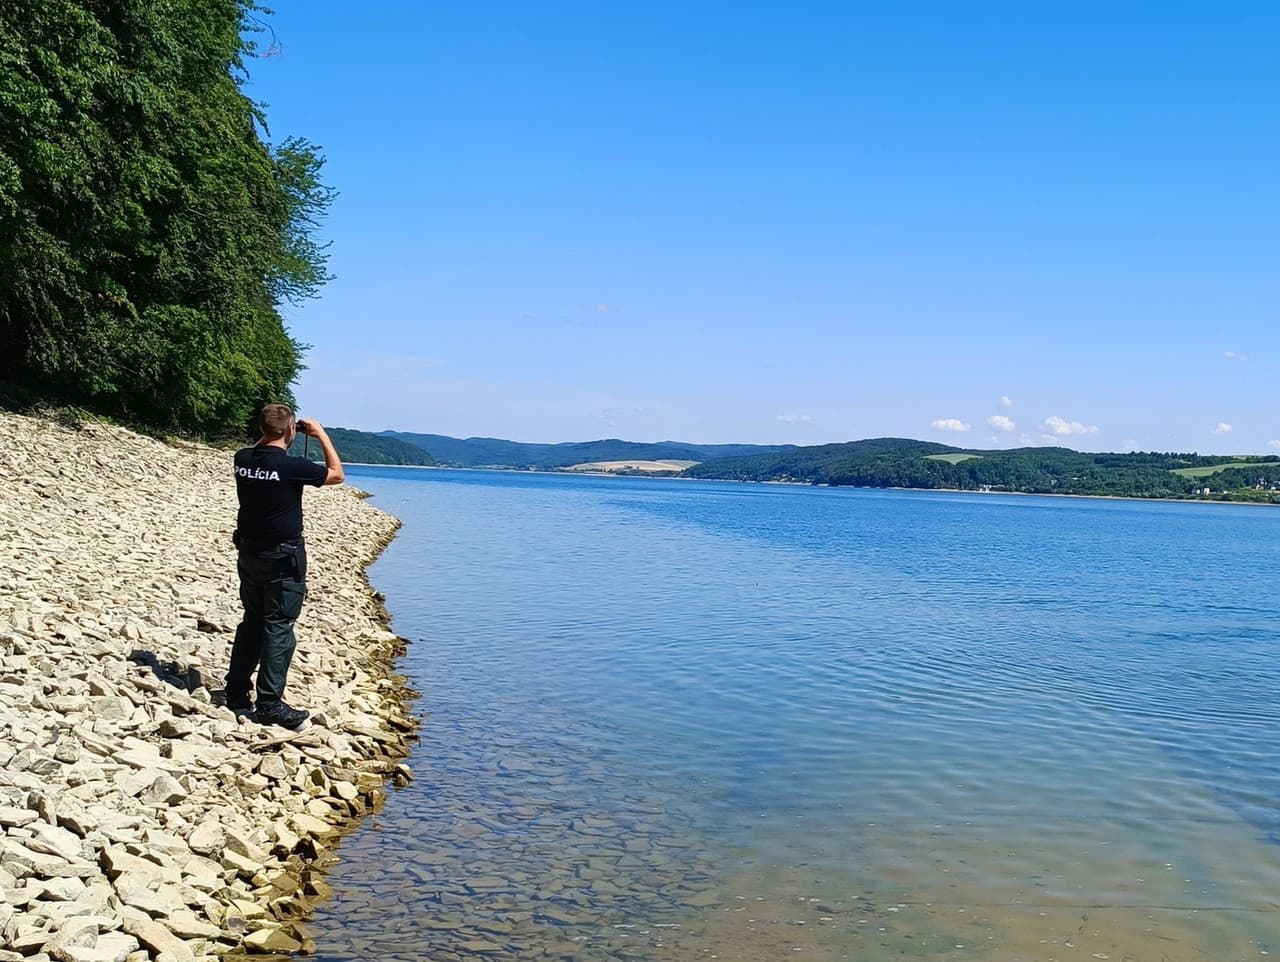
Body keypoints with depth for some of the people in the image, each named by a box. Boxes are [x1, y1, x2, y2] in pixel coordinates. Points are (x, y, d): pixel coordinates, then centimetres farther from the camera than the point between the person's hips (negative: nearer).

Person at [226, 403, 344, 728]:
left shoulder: (243, 459, -1)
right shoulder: (292, 466, -19)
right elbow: (337, 474, -3)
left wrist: (268, 434, 20)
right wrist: (321, 434, 2)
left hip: (249, 553, 7)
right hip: (283, 558, -7)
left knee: (252, 621, 18)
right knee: (278, 628, -1)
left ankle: (236, 693, 24)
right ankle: (270, 705, 0)